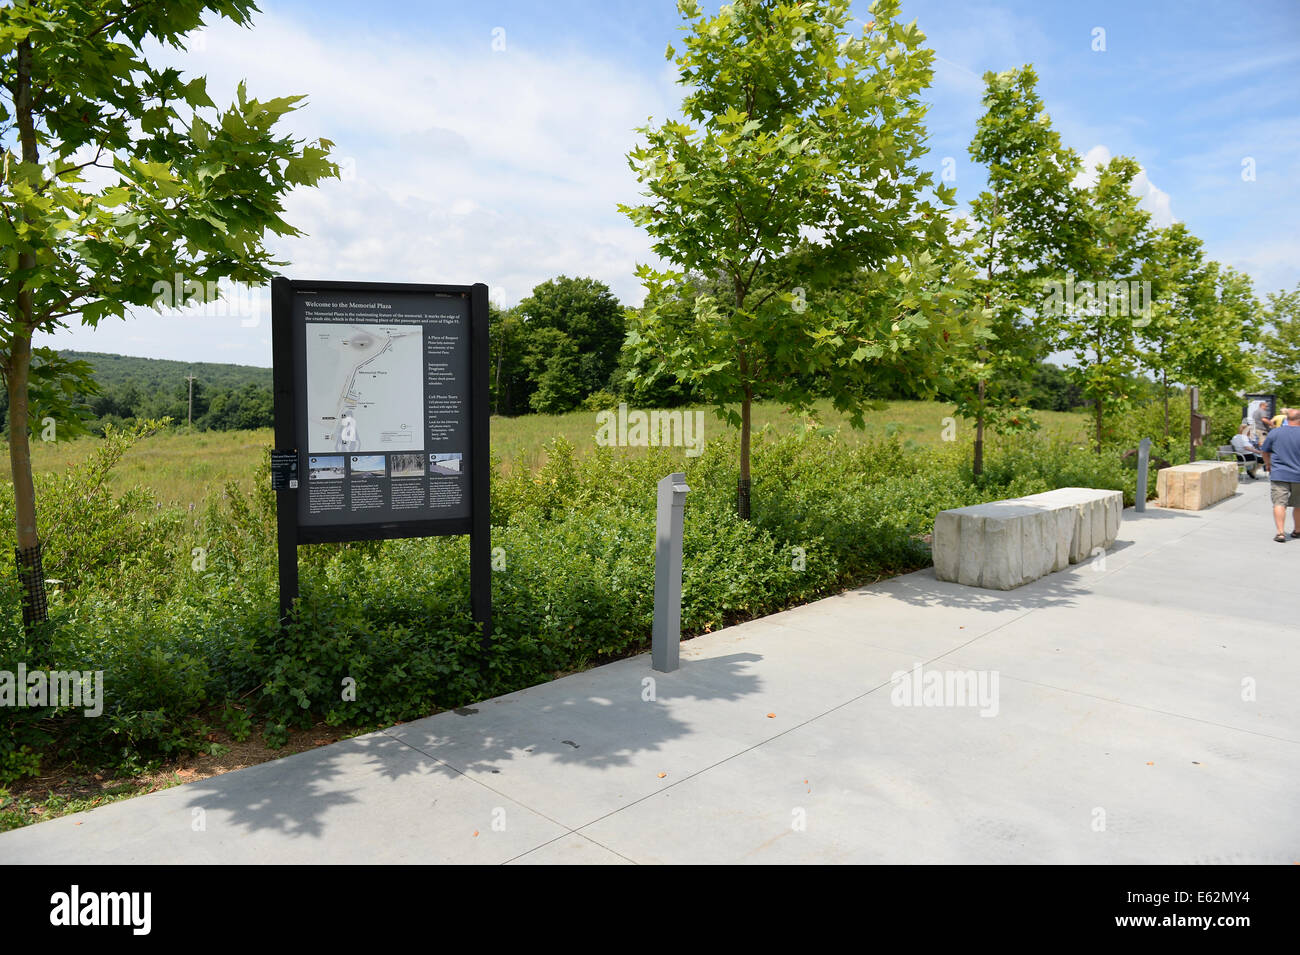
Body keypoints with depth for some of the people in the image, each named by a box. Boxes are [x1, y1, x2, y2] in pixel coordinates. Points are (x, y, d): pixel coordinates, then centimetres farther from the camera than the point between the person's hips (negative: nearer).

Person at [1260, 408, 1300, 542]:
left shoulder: (1275, 433, -2)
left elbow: (1265, 452, 9)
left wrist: (1268, 465, 26)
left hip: (1278, 474, -1)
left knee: (1279, 503, -4)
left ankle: (1281, 532, -16)